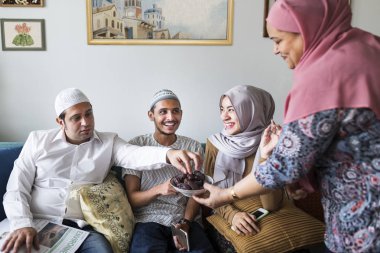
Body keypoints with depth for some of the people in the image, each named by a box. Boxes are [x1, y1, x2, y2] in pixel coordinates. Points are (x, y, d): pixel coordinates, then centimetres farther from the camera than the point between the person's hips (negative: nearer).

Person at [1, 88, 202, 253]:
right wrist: (22, 224, -13)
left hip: (82, 228, 1)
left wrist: (168, 154, -36)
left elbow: (135, 154, -14)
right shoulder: (38, 140, 8)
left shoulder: (108, 142, 7)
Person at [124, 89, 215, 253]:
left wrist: (185, 223, -13)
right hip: (149, 220, -2)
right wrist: (159, 189, -23)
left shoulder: (193, 147, 9)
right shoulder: (136, 146, 1)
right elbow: (132, 199, -2)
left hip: (186, 220, 2)